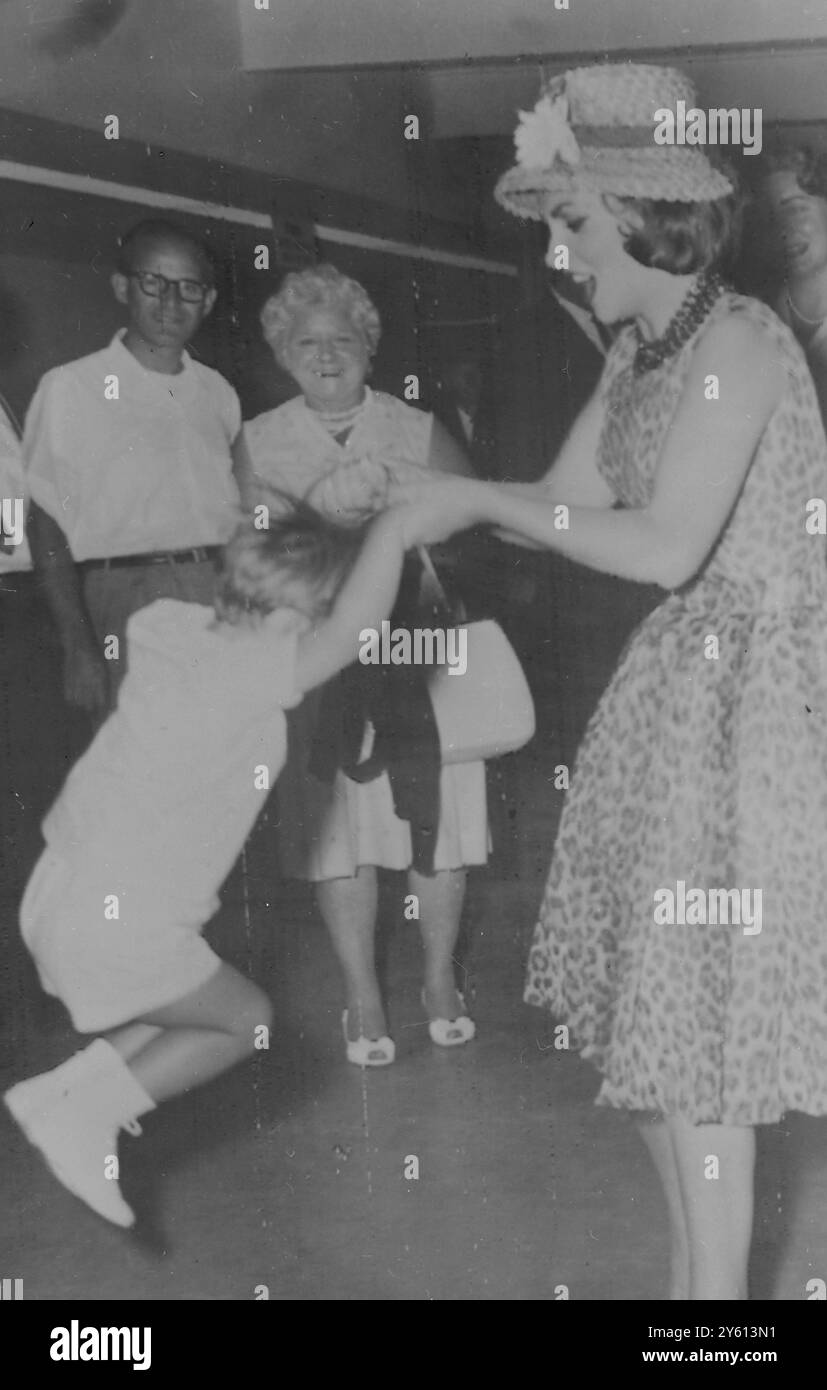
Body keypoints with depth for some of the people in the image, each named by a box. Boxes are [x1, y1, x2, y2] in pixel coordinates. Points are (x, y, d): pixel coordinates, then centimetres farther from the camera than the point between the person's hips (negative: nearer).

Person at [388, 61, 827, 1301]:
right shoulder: (637, 356, 10)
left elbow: (663, 548, -24)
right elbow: (564, 502, 11)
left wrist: (481, 500, -17)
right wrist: (411, 501, 0)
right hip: (687, 679, 9)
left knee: (700, 1023, -1)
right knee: (658, 1003, 14)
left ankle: (714, 1287, 16)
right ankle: (701, 1266, 30)